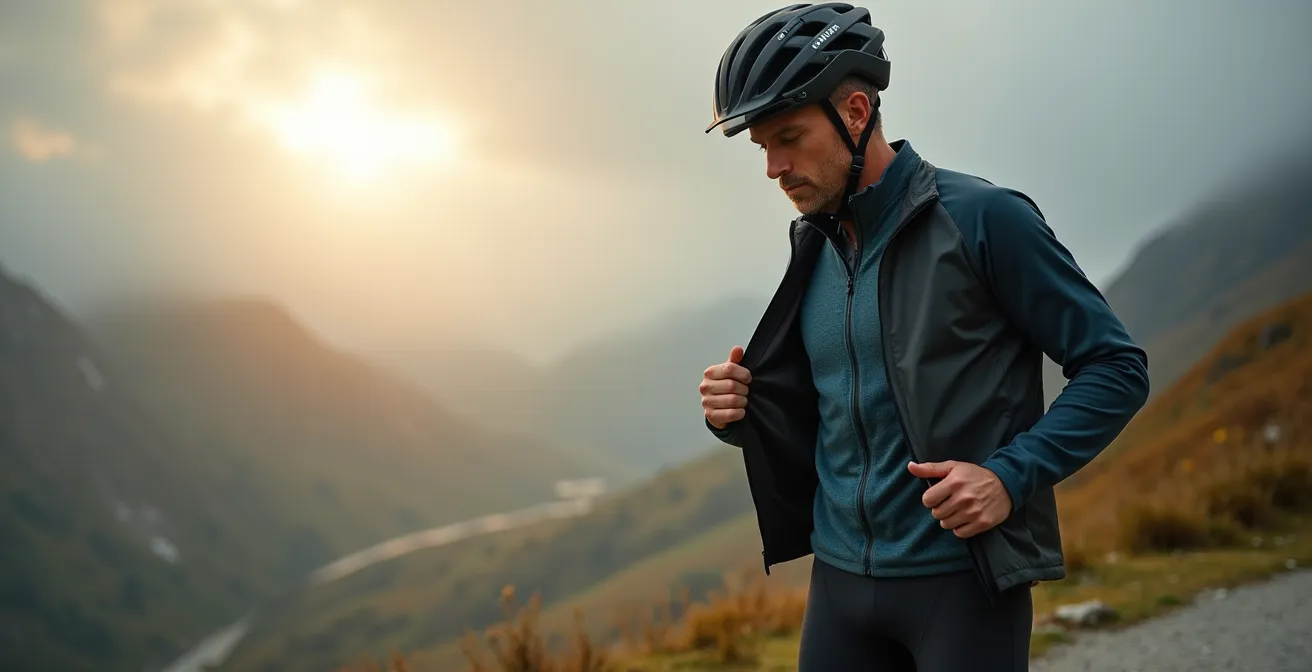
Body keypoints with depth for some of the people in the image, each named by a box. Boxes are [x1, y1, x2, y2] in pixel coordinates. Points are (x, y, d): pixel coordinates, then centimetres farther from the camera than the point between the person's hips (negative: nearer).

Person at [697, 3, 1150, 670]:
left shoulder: (983, 217, -9)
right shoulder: (814, 251, 9)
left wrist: (1010, 476, -19)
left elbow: (1116, 368, -8)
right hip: (840, 575, 6)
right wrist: (740, 412, -2)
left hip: (963, 582, -5)